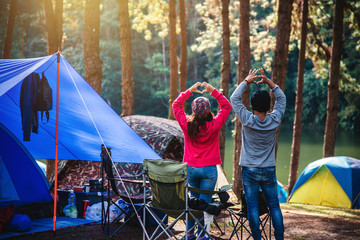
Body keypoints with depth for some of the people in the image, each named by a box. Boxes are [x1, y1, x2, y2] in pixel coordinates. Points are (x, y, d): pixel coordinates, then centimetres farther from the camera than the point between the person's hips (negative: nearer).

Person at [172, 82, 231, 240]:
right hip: (209, 169, -3)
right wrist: (213, 91, -3)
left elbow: (176, 105, 7)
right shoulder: (214, 126, -13)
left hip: (190, 168, 3)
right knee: (204, 202, 4)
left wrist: (189, 91, 6)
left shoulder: (186, 125, -8)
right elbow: (226, 107, -2)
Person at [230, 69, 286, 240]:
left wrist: (247, 81, 5)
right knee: (274, 205, 9)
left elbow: (234, 99, -4)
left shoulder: (247, 120, -12)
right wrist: (267, 81, 6)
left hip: (249, 171, -2)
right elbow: (281, 98, 8)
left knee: (252, 206, 1)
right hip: (269, 171, 2)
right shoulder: (274, 121, -6)